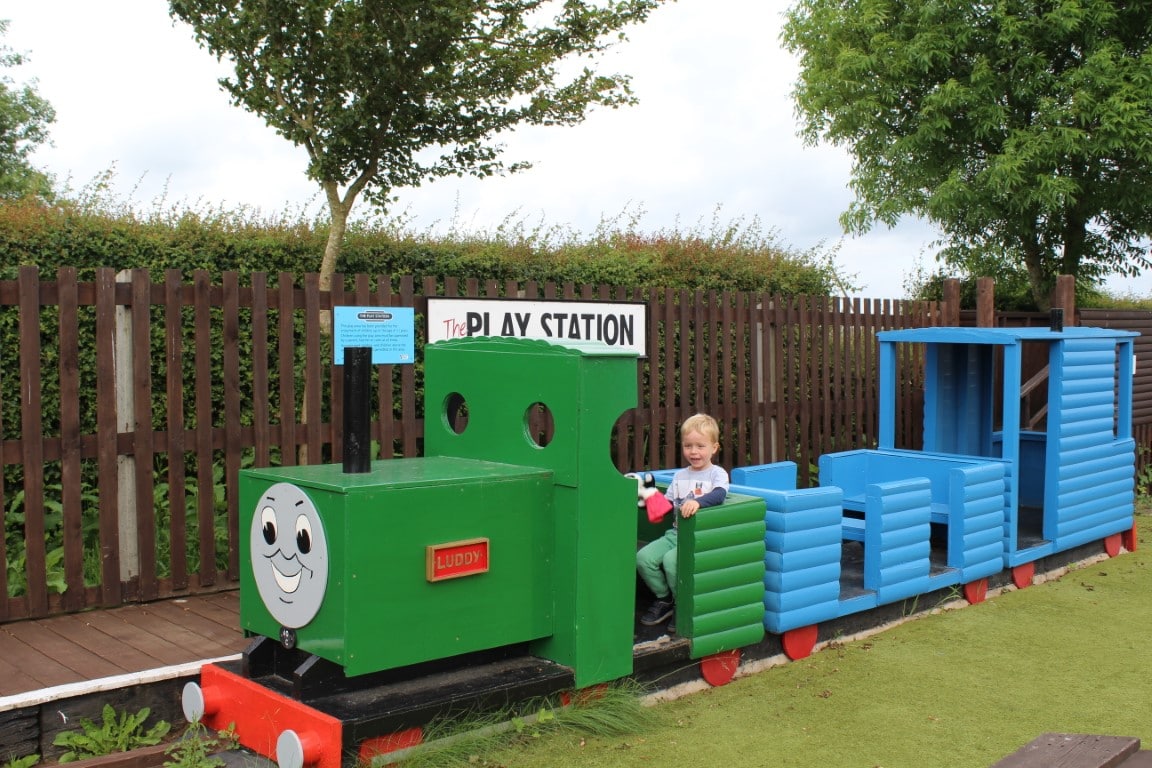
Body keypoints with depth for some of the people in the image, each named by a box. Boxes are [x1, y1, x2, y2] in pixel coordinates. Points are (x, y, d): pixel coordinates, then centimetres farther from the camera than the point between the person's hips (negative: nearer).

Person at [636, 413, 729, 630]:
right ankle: (664, 598, 9)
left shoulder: (717, 473, -3)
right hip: (676, 533, 6)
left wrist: (698, 501, -42)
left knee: (671, 560, -30)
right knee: (643, 557, -14)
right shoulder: (679, 476, 17)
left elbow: (719, 494, -24)